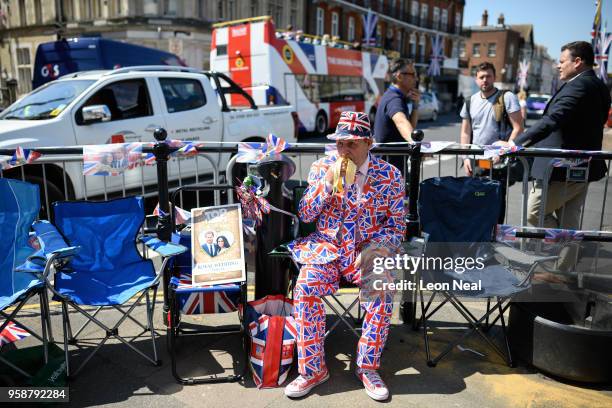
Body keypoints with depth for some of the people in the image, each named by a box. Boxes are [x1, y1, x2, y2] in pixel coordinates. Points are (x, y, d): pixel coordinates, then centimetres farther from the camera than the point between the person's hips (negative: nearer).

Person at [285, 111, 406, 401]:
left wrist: (375, 249, -15)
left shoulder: (390, 176, 0)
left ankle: (367, 367, -5)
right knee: (305, 288, -26)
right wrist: (328, 182, -13)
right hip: (326, 247, 1)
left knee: (382, 292, -29)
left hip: (367, 250, -1)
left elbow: (396, 226, 3)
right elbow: (304, 215, 1)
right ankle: (312, 369, -8)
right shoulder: (321, 168, 4)